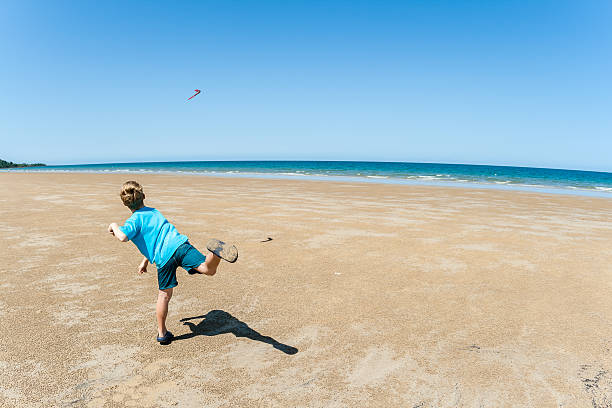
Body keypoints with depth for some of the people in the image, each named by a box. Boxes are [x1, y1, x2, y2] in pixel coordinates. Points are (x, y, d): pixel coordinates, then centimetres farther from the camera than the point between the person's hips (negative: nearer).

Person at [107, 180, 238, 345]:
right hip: (179, 245, 2)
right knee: (208, 269, -14)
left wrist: (114, 226, 8)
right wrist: (145, 260, 45)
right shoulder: (154, 212, 26)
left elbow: (122, 237, -16)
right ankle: (216, 251, -48)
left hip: (163, 258, -2)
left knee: (164, 295, 13)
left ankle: (162, 333, 26)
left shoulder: (134, 220, 6)